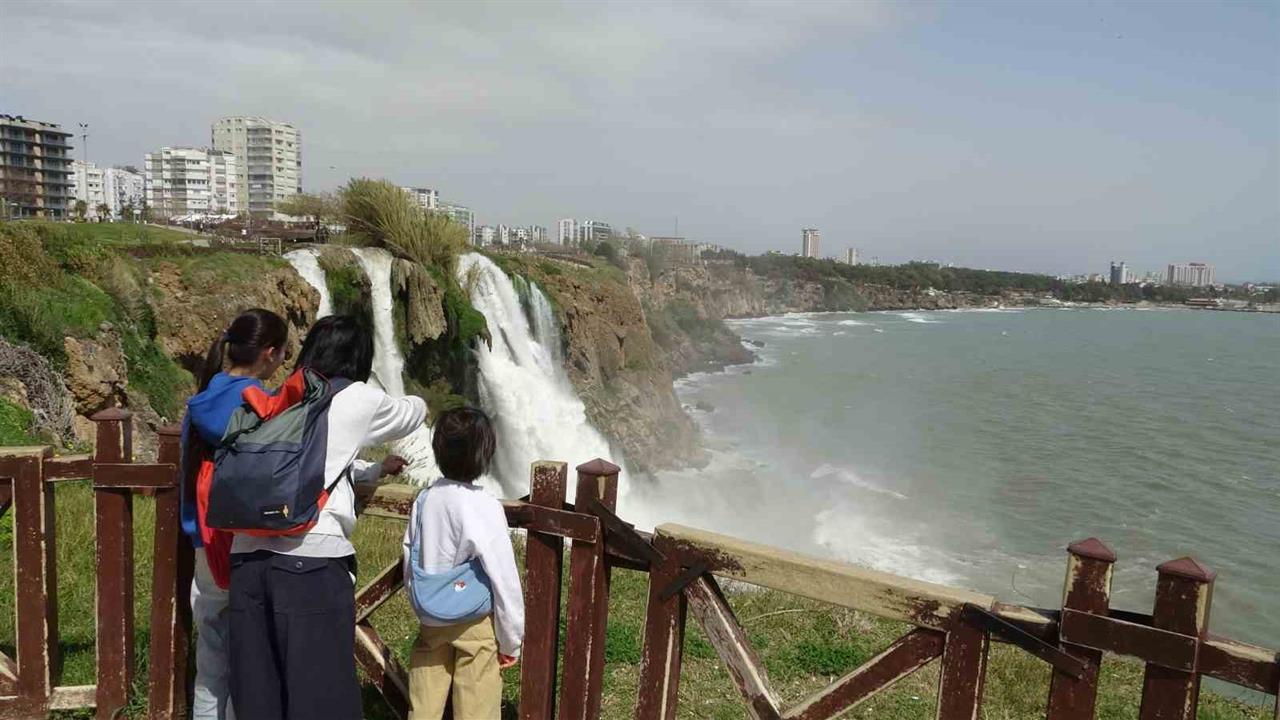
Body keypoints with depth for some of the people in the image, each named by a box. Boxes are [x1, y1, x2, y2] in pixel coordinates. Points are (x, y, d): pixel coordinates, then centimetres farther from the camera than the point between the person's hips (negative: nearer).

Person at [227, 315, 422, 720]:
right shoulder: (357, 399, 5)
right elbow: (409, 415, 25)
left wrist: (377, 469, 48)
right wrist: (419, 405, 48)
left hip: (248, 554, 6)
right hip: (311, 558, -6)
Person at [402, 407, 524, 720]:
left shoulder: (424, 499, -5)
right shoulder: (484, 506, -22)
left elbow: (410, 562, 5)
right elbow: (504, 577, -18)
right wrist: (511, 640, -7)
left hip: (431, 619, 5)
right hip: (475, 623, -5)